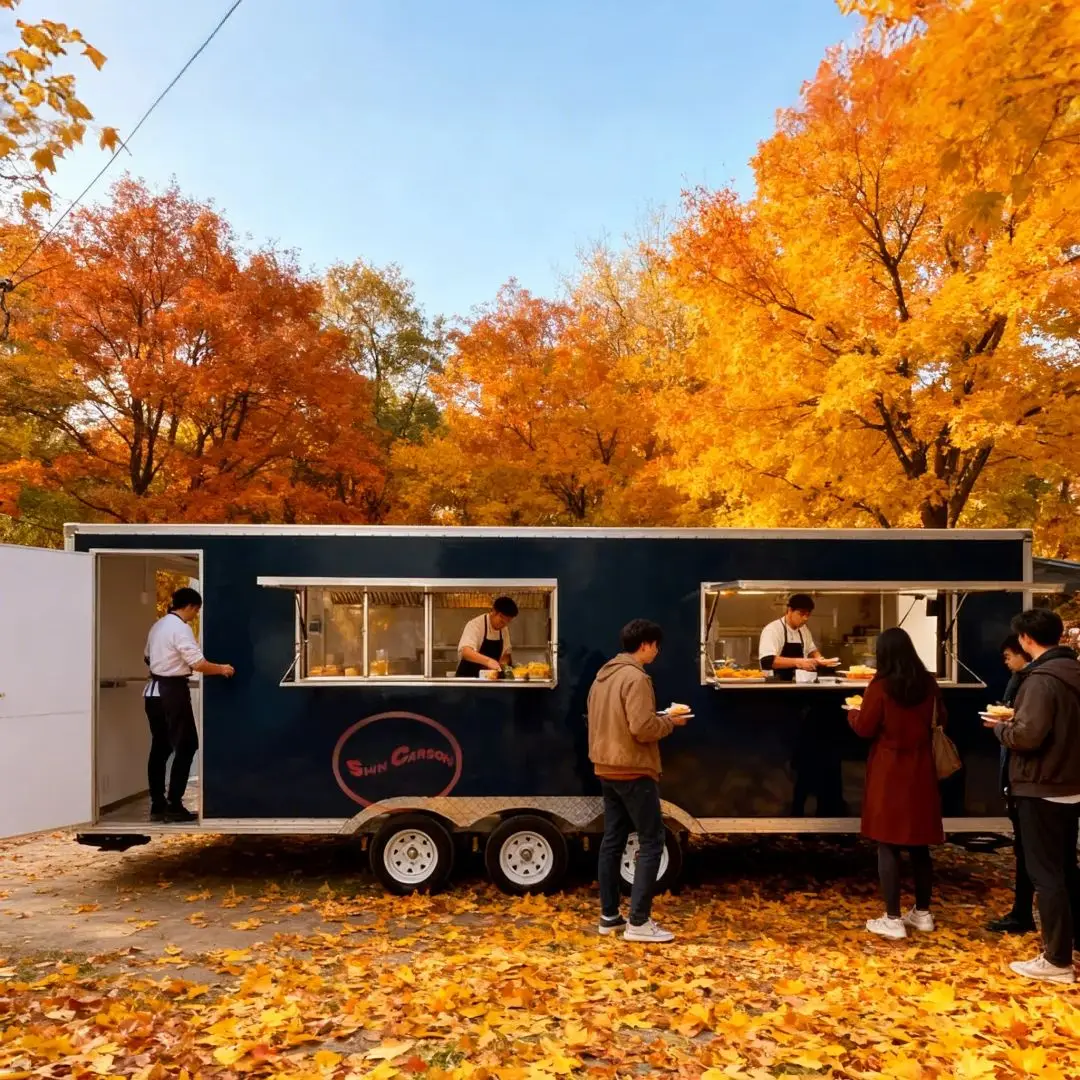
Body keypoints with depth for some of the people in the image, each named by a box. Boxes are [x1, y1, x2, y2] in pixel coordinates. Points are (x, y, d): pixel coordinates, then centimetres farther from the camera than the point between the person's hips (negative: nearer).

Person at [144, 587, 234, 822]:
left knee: (160, 748, 12)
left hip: (154, 690, 9)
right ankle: (174, 806, 1)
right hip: (172, 691, -9)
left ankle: (157, 806, 15)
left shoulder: (158, 625, 11)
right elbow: (198, 664, -21)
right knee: (186, 747, 0)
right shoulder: (180, 628, -16)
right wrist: (222, 669, -8)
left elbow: (147, 658, 23)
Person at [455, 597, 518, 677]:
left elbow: (506, 653, 14)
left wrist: (503, 663, -8)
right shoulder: (475, 625, -16)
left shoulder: (504, 630, 6)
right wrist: (488, 661, -45)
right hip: (468, 678, -6)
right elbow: (466, 652, -31)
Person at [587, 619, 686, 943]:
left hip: (607, 770, 9)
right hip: (633, 771, -9)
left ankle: (609, 916, 19)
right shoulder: (635, 677, -18)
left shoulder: (604, 675, 11)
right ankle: (638, 922, -2)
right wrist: (670, 721, -6)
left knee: (612, 841, 13)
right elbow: (643, 728, -24)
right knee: (651, 842, -2)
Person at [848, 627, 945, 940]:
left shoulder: (881, 686, -15)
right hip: (921, 771, 5)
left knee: (888, 845, 2)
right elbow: (940, 720, 14)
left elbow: (865, 728, -8)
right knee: (919, 843, 15)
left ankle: (892, 920, 5)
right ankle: (922, 913, 26)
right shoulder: (928, 683, 0)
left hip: (889, 772, -5)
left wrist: (853, 712, 11)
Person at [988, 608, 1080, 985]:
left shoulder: (1042, 678, -21)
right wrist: (1014, 722, 12)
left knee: (1045, 873, -1)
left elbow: (1027, 735, -27)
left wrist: (1000, 727, -8)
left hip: (1042, 789, -9)